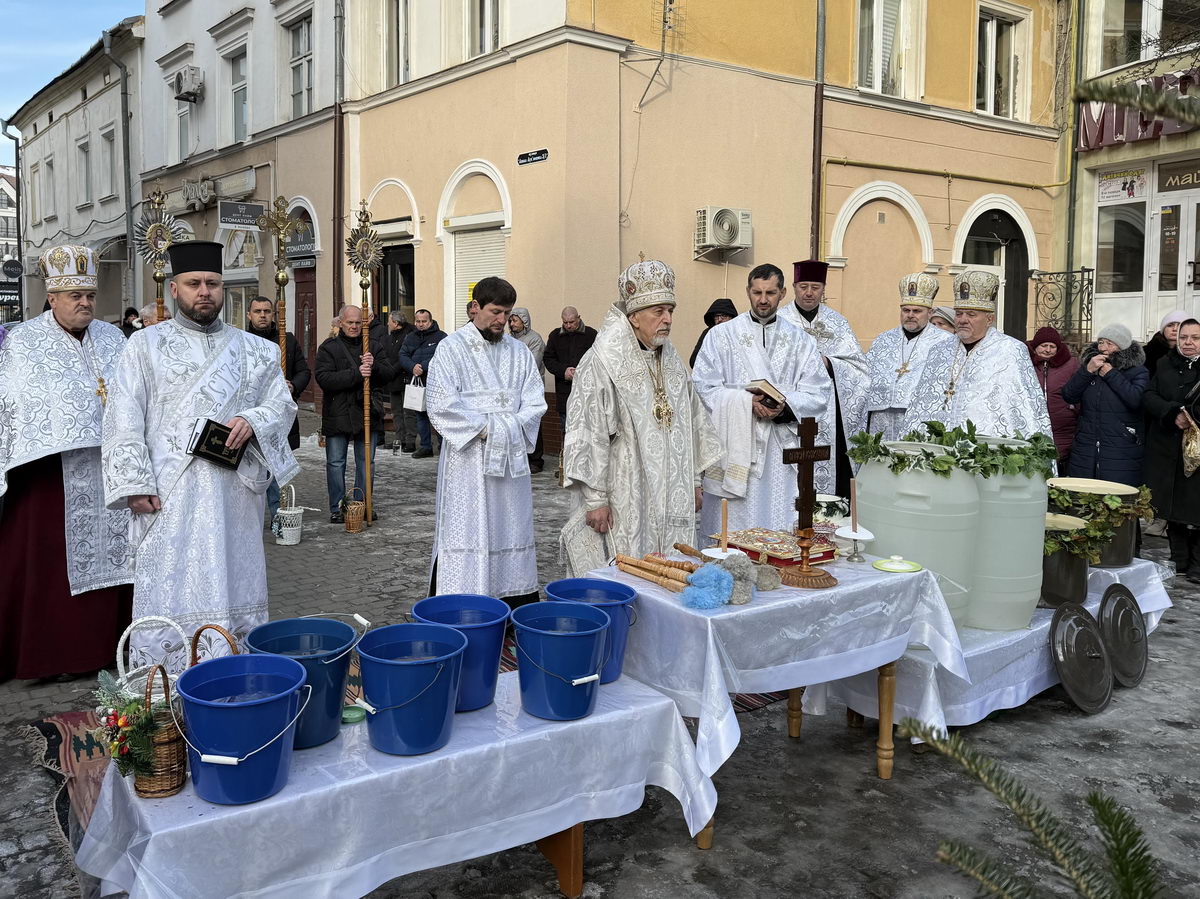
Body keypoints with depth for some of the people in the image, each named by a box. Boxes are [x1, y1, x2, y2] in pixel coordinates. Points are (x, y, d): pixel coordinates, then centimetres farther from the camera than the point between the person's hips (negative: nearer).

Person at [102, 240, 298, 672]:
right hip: (168, 498, -2)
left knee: (233, 594, 8)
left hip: (234, 495, 2)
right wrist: (135, 484, -9)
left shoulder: (255, 350, 13)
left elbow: (283, 403, 13)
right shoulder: (145, 345, 7)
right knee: (168, 601, -1)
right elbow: (124, 419, 1)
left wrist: (253, 420, -10)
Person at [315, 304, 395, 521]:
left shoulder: (375, 347, 9)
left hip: (368, 414, 3)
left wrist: (374, 366, -19)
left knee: (366, 462, 10)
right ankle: (337, 508, 14)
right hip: (337, 415, -2)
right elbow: (324, 378, -15)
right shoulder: (328, 348, -1)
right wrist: (356, 374, -23)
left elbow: (389, 375, 1)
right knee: (336, 463, 4)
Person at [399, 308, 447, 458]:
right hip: (417, 383, 6)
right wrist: (412, 367, -16)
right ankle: (425, 446, 19)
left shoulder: (440, 336, -2)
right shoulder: (410, 338, 15)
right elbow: (403, 356, 4)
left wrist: (423, 366, -21)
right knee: (421, 415, 11)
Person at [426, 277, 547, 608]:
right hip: (468, 459, -5)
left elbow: (534, 402, 8)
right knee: (466, 531, -4)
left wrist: (506, 430, -8)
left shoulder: (519, 351, 12)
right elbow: (440, 405, -11)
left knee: (511, 530, 8)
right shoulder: (451, 348, -2)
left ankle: (516, 602, 16)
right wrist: (484, 429, -12)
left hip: (511, 457, 5)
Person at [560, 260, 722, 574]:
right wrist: (595, 498, -16)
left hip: (670, 498, 7)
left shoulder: (672, 361, 10)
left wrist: (694, 481, 16)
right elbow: (589, 433, -15)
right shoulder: (603, 362, -13)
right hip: (623, 500, -6)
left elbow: (692, 422, 17)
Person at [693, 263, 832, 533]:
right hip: (734, 449, -2)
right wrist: (747, 402, -17)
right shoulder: (721, 336, 5)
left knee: (783, 533, 3)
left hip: (784, 451, 2)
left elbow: (820, 394, 5)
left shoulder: (800, 341, 12)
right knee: (732, 538, 0)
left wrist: (786, 405, -14)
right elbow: (703, 389, -3)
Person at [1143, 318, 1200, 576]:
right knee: (1171, 508, 9)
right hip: (1166, 448, 3)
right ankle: (1178, 560, 21)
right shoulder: (1165, 364, 11)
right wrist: (1173, 414, -14)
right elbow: (1149, 397, 1)